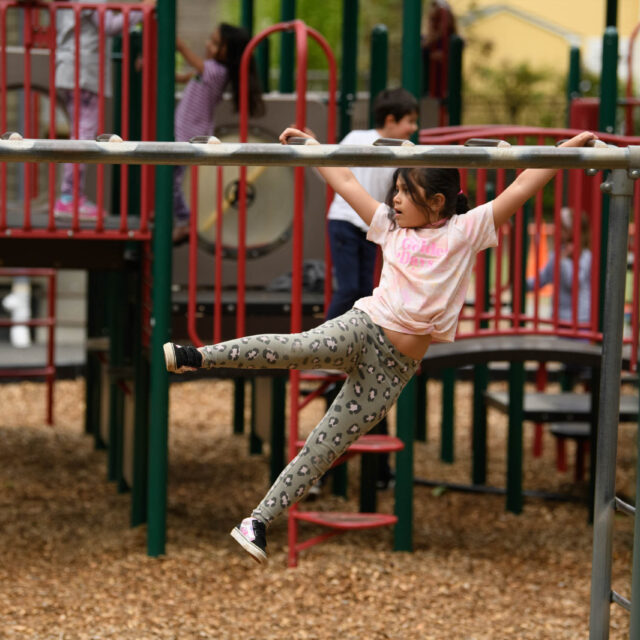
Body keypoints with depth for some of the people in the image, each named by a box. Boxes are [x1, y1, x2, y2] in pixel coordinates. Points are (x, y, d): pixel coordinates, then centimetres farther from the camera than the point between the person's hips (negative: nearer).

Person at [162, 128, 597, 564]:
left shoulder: (464, 232, 3)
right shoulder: (392, 228, 12)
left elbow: (521, 189, -2)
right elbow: (345, 182, 18)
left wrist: (569, 148, -7)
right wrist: (308, 144, 20)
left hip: (394, 368, -1)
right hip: (362, 330, 1)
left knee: (322, 450, -3)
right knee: (298, 348, -33)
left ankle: (258, 522, -1)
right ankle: (198, 357, -37)